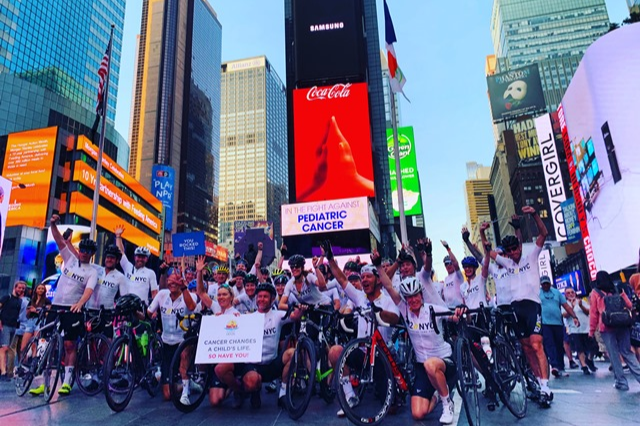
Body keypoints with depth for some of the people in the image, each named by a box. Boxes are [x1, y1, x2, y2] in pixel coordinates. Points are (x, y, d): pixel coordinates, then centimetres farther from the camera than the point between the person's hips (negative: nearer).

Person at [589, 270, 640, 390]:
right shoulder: (617, 290, 11)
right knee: (627, 352, 12)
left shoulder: (595, 293, 2)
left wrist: (592, 330, 5)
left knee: (614, 355, 2)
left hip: (606, 327, -4)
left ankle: (621, 382, 4)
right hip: (622, 325, 4)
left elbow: (593, 312, 0)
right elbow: (629, 305, 12)